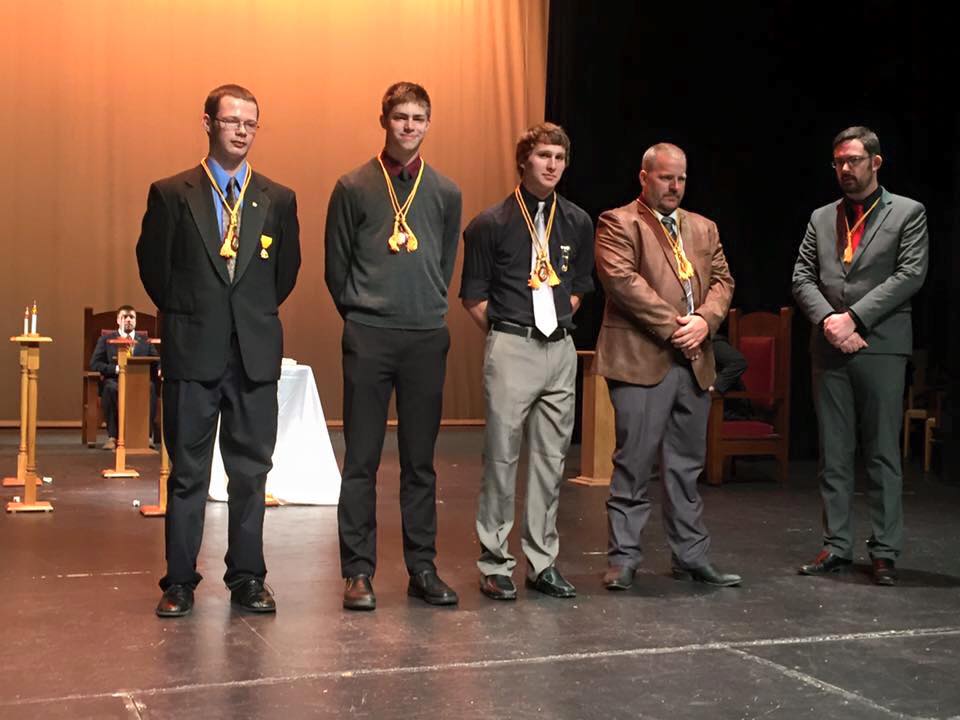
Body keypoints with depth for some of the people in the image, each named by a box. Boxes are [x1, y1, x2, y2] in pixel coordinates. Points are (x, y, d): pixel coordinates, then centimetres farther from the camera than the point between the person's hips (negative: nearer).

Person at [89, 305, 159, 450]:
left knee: (151, 386, -35)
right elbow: (94, 364, 5)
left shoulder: (144, 341, 22)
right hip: (115, 379, -1)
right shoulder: (105, 340, 17)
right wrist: (116, 369, -12)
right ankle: (112, 436, -33)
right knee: (111, 387, -38)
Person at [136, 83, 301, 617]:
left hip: (256, 353, 2)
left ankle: (247, 578, 18)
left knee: (251, 471, 8)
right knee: (187, 471, 5)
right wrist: (187, 314, 8)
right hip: (192, 353, -2)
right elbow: (153, 265, 5)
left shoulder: (278, 200, 7)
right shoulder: (171, 194, 1)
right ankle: (180, 581, 14)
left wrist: (255, 314, 11)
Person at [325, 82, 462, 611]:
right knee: (362, 459, 0)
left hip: (427, 338, 3)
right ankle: (358, 571, 7)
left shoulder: (445, 193, 9)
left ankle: (422, 568, 16)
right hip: (369, 338, -2)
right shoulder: (354, 188, 1)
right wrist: (359, 313, 9)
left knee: (420, 459, 8)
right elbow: (336, 267, 6)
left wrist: (428, 310, 14)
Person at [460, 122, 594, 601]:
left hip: (560, 348, 4)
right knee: (501, 457, -2)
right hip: (510, 349, -4)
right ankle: (494, 564, 8)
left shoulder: (578, 223, 9)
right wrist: (503, 334, 0)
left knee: (551, 459, 8)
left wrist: (559, 321, 9)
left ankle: (542, 562, 17)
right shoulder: (491, 224, -4)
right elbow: (473, 296, 1)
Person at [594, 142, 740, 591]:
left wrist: (704, 321, -8)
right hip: (641, 360, -6)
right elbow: (622, 279, -14)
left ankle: (691, 557, 20)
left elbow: (722, 280, 12)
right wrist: (672, 325, -14)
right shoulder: (618, 224, -1)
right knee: (634, 464, -3)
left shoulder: (703, 229, 19)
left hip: (694, 361, 6)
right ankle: (623, 558, 6)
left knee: (687, 465, 12)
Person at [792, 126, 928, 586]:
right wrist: (828, 319, -10)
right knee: (833, 454, 7)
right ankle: (836, 546, 13)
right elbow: (802, 277, 9)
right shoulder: (821, 218, 15)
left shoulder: (908, 213, 4)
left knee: (883, 454, 0)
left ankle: (885, 552, 6)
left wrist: (854, 317, -13)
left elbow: (911, 274, -7)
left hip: (880, 347, -4)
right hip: (829, 349, 4)